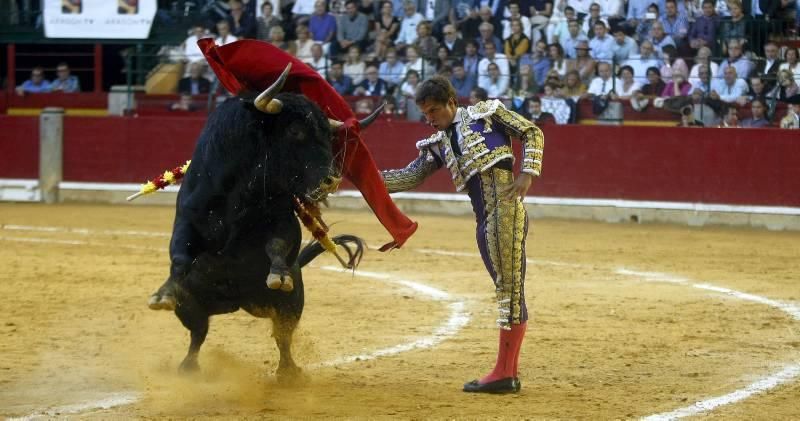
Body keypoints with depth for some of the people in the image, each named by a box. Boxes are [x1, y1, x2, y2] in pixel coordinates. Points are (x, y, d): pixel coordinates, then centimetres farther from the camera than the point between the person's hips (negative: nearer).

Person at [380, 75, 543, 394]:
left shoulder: (487, 113, 6)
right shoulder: (439, 144, 21)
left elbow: (532, 133, 6)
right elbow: (411, 177, 18)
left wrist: (528, 173, -7)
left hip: (505, 211, -7)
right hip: (484, 222, 7)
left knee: (510, 289, -7)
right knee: (507, 291, 10)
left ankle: (504, 373, -9)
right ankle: (509, 373, 12)